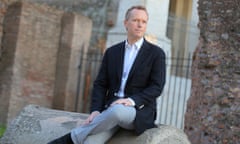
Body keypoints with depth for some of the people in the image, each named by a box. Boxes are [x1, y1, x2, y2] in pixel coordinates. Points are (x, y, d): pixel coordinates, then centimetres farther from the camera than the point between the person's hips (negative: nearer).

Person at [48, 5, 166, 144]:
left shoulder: (156, 53, 3)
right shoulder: (112, 52, 14)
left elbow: (157, 87, -6)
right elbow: (100, 84, 9)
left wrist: (132, 101, -23)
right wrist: (95, 111, -10)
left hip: (138, 111, -3)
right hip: (111, 108, 3)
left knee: (117, 111, -39)